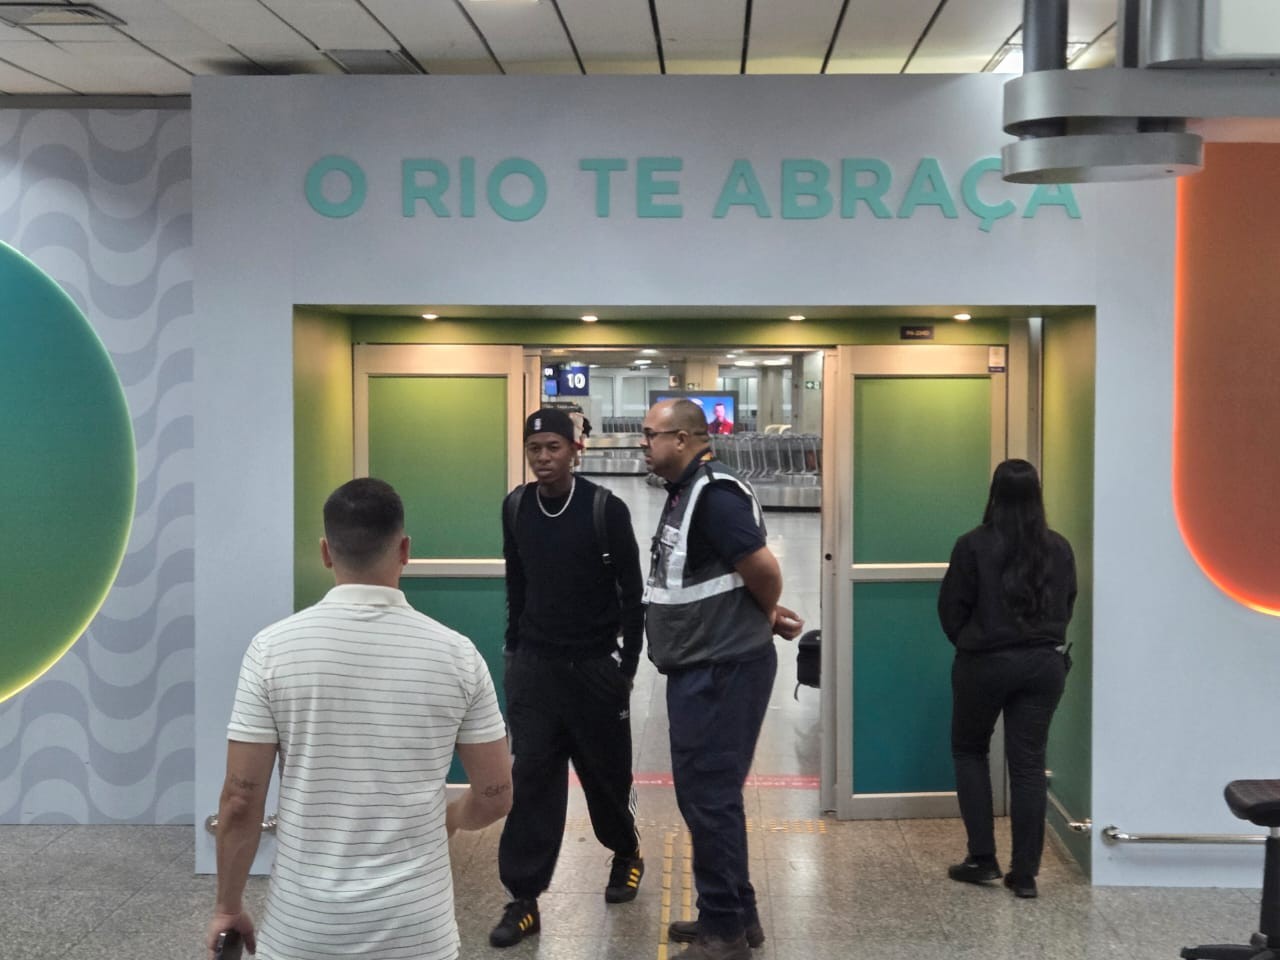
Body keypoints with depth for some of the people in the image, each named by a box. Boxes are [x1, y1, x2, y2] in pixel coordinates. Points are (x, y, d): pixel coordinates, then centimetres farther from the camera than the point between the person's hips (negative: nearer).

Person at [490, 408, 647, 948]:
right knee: (531, 778, -2)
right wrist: (514, 647, 12)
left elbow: (633, 592, -7)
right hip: (534, 665, 3)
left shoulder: (606, 509, -13)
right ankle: (524, 900, 2)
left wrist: (627, 664, -7)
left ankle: (626, 855, 39)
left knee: (606, 772, 11)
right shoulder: (515, 507, 0)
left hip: (596, 665, -3)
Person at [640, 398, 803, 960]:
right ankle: (735, 915, 28)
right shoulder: (683, 493, 13)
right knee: (704, 794, 16)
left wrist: (766, 619, -3)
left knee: (709, 797, -4)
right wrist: (773, 616, 9)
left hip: (722, 669, -10)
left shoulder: (714, 493, -19)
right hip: (700, 667, 10)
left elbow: (764, 570, -22)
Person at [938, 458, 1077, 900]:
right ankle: (1025, 872, 8)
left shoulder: (974, 545, -12)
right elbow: (1067, 605, 9)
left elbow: (951, 608, -6)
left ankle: (982, 858, 12)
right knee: (1029, 763, 7)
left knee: (969, 750, 16)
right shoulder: (1059, 548, -1)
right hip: (1045, 663, 3)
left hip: (984, 663, -3)